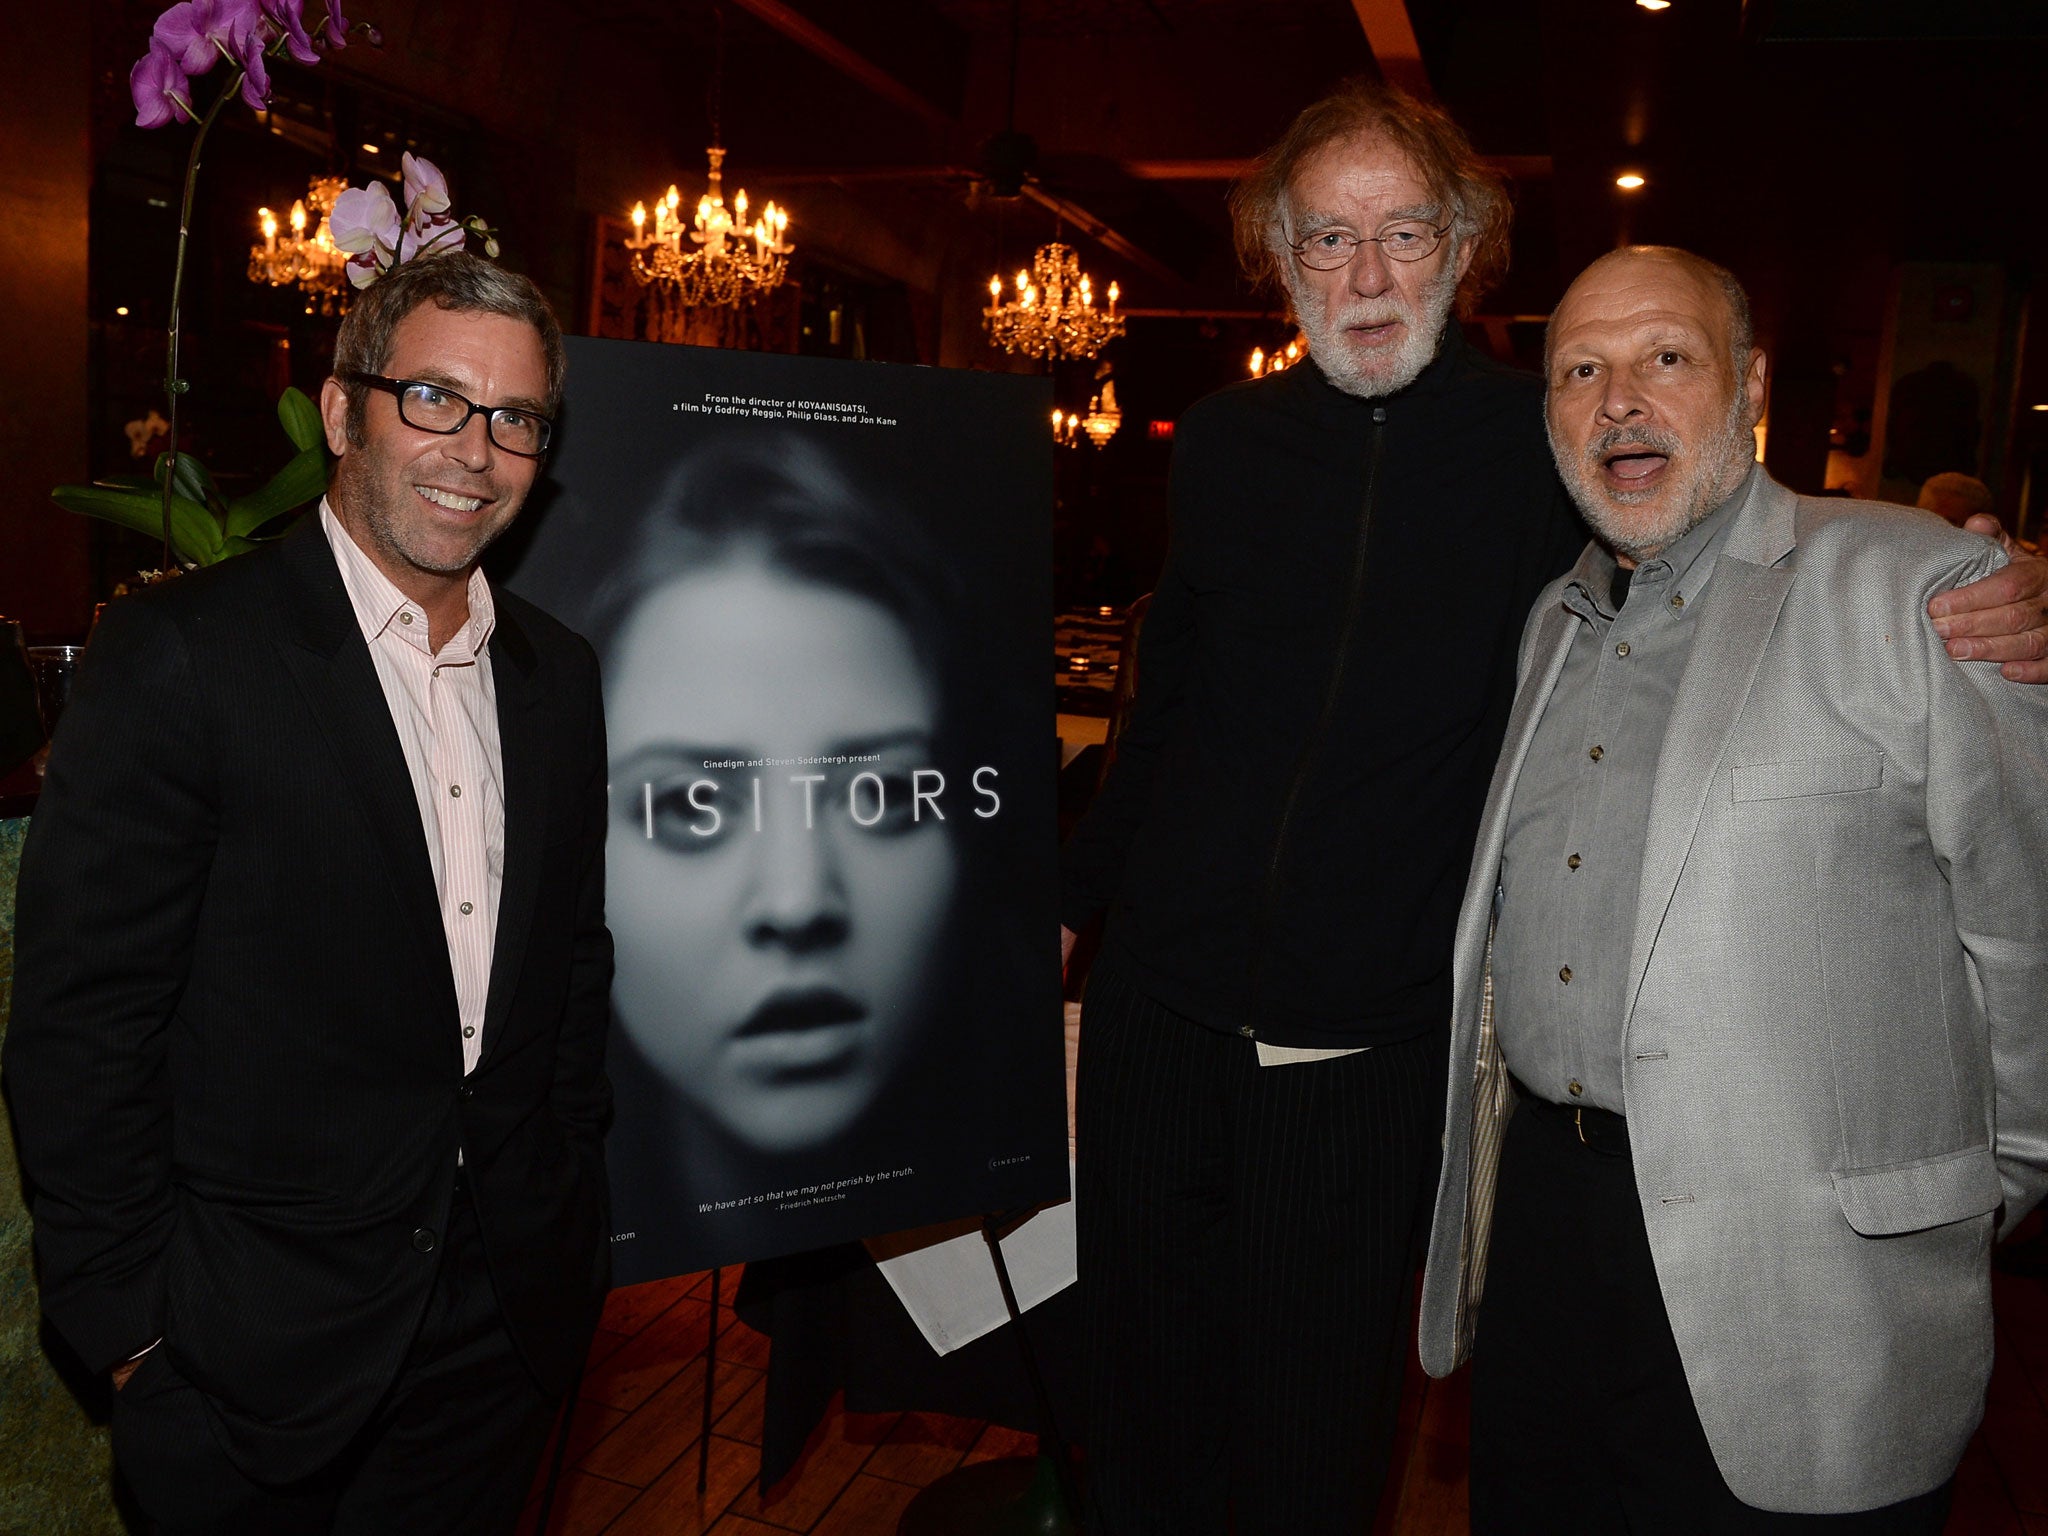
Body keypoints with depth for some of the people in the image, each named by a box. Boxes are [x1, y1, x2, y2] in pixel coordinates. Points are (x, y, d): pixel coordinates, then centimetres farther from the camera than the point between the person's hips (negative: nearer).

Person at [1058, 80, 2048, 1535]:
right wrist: (1068, 894, 14)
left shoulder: (1547, 448, -4)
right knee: (1147, 1417, 17)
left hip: (1370, 1047, -2)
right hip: (1162, 1006, 3)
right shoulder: (1224, 444, 3)